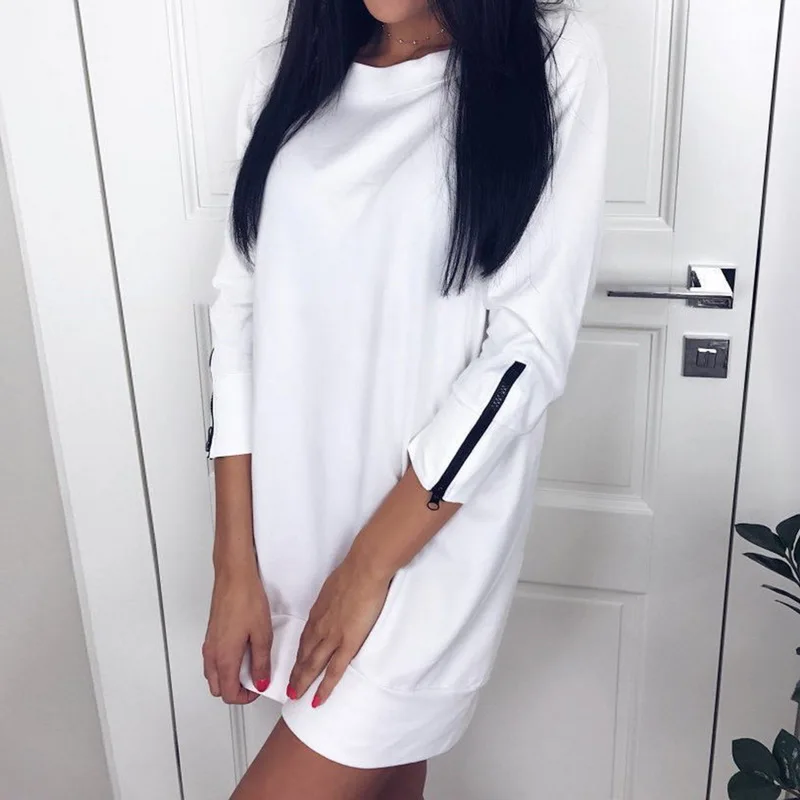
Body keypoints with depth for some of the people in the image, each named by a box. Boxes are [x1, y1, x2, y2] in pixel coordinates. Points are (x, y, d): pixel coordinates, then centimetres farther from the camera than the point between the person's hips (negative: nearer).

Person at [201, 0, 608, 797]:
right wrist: (236, 564, -3)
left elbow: (531, 345, -14)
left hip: (429, 538, -4)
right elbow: (241, 312, 1)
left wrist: (370, 564, -14)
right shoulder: (282, 75, 4)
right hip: (294, 521, 4)